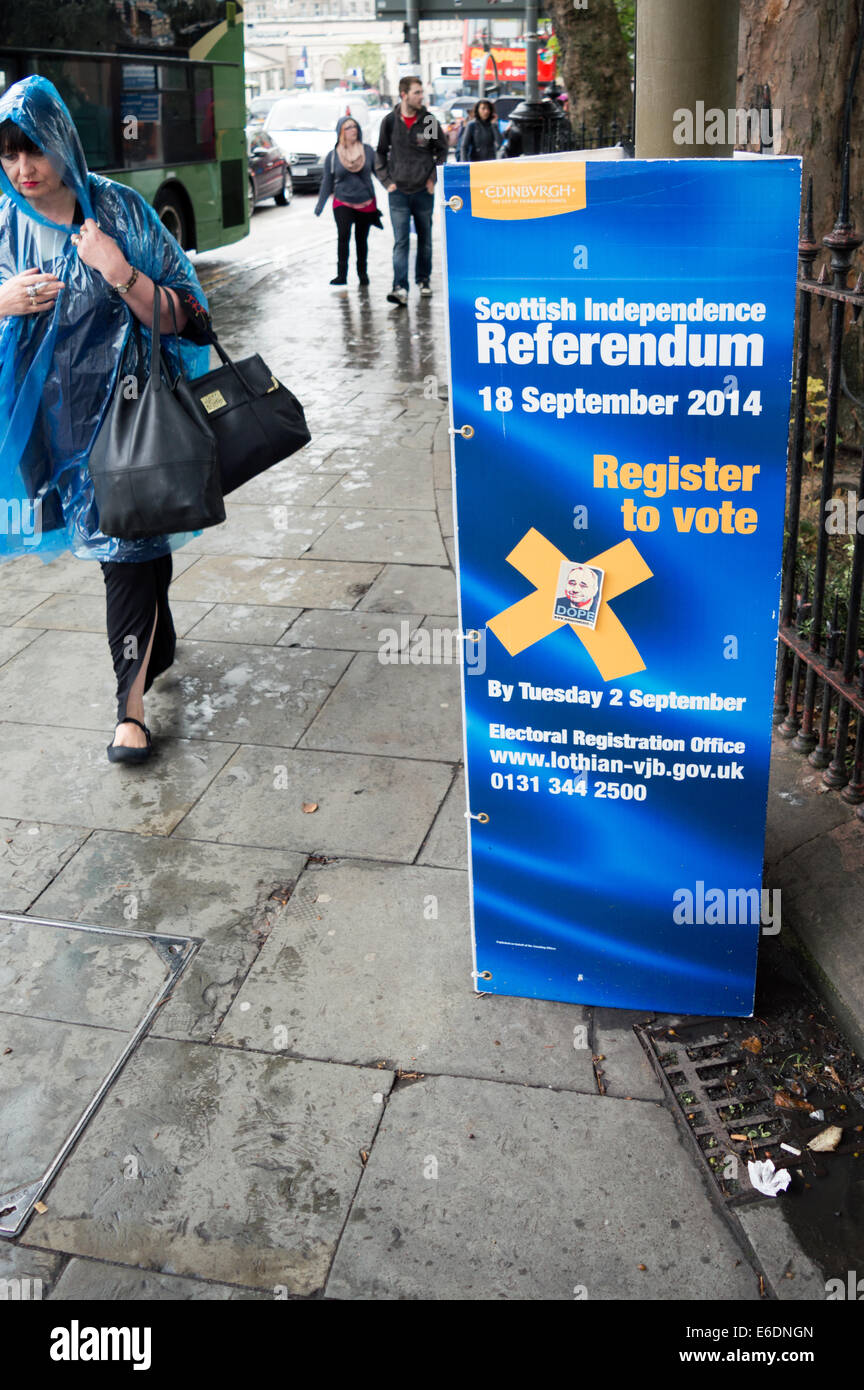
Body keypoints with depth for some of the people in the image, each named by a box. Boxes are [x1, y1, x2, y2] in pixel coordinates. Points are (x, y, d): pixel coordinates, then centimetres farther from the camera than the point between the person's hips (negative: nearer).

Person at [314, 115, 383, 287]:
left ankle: (363, 273, 26)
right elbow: (327, 183, 5)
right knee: (343, 236, -19)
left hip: (366, 204, 1)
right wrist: (319, 207, 3)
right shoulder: (333, 156, 0)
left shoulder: (368, 151, 0)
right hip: (343, 203, -1)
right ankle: (341, 275, -16)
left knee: (362, 240, 10)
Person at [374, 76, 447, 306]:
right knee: (401, 241, -9)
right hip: (398, 192, -1)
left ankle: (423, 279, 28)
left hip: (423, 191, 1)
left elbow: (442, 151, 10)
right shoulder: (390, 121, 0)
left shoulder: (429, 121, 0)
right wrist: (387, 181, 1)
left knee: (425, 239, 12)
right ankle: (400, 288, -14)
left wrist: (434, 178, 1)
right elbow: (381, 153, 11)